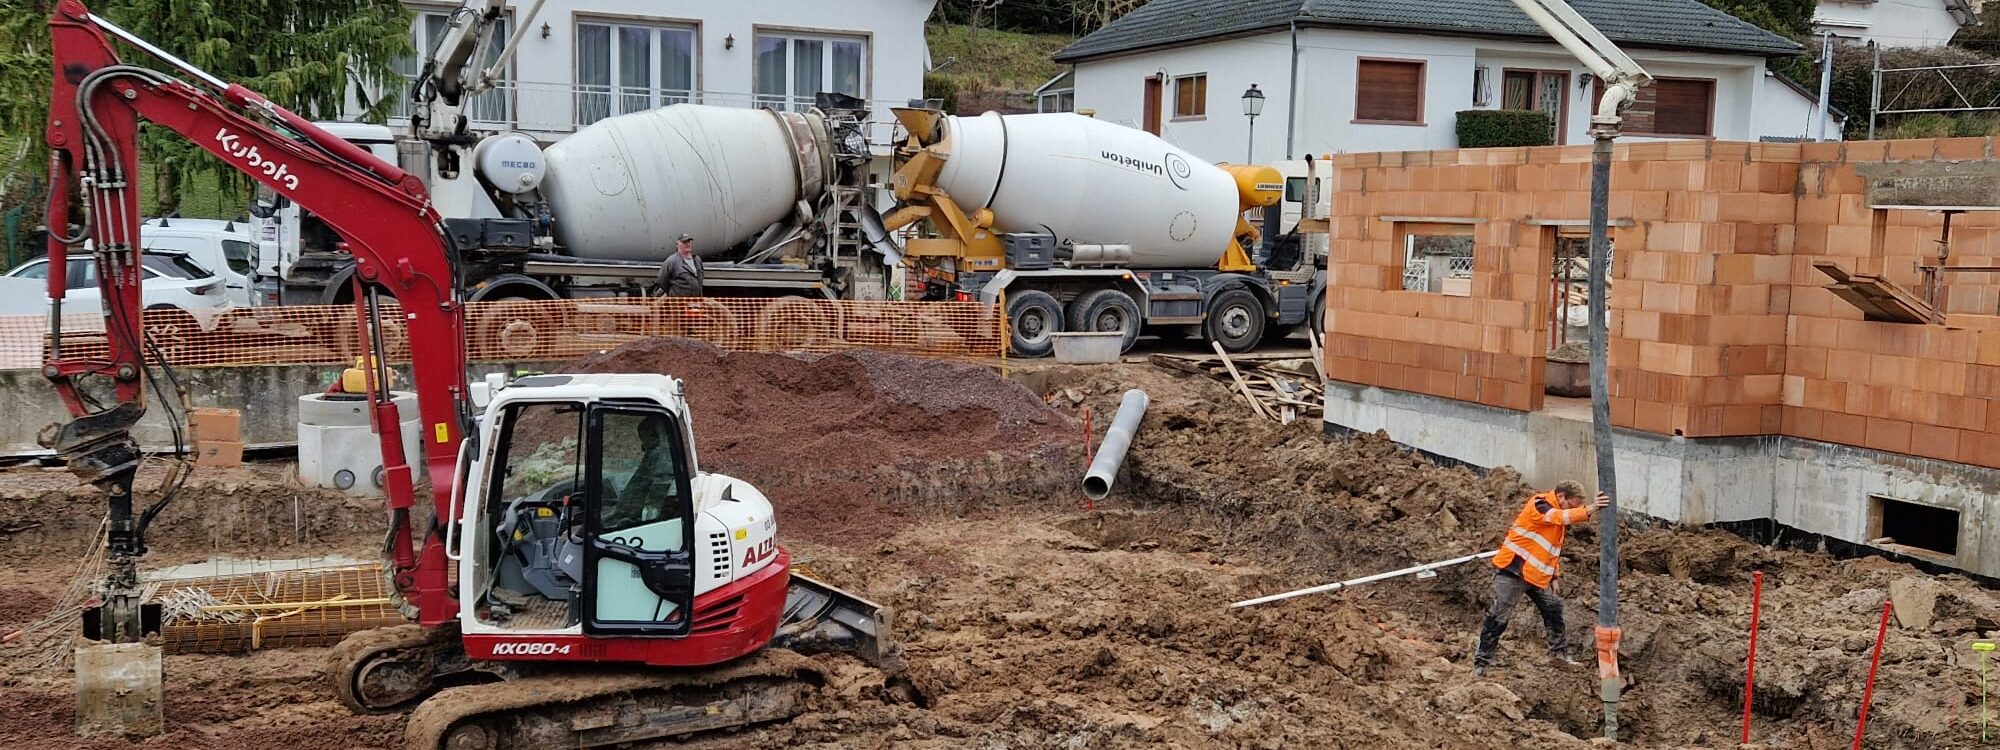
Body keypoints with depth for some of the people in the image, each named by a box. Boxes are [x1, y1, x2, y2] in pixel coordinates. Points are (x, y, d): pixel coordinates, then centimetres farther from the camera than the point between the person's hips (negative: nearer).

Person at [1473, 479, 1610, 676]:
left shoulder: (1557, 514, 13)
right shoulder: (1539, 504, -15)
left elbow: (1554, 549, 22)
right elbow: (1559, 517, -37)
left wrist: (1553, 576, 16)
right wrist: (1588, 510, -48)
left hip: (1537, 576, 9)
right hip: (1513, 571, -9)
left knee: (1553, 608, 12)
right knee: (1499, 616, -7)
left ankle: (1560, 650, 29)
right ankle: (1481, 661, -2)